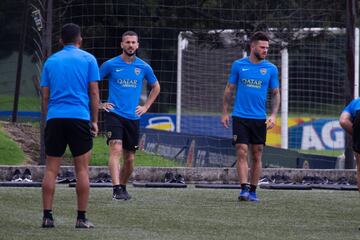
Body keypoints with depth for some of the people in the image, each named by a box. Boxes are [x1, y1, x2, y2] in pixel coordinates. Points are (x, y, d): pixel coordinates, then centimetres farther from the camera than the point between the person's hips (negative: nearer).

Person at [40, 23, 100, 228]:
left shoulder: (51, 61, 13)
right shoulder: (88, 59, 5)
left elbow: (45, 96, 13)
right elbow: (94, 93, 2)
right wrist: (95, 121, 7)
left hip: (54, 119, 2)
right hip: (80, 118, -2)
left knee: (51, 169, 4)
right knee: (82, 169, 2)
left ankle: (47, 216, -1)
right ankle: (82, 218, 0)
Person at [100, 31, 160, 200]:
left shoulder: (144, 67, 6)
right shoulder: (111, 65, -2)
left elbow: (156, 87, 22)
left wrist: (146, 107, 13)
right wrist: (100, 104, 3)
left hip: (133, 117, 3)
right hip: (114, 114, -3)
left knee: (129, 159, 8)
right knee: (116, 150, -21)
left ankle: (123, 187, 27)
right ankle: (117, 189, -28)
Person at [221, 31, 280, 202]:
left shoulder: (271, 69, 3)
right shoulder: (238, 65, 2)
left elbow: (275, 94, 9)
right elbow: (229, 89, 9)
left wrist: (273, 115, -4)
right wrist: (224, 113, 5)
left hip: (260, 118, 1)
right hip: (240, 117, -1)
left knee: (257, 156, 5)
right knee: (242, 152, -10)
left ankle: (253, 191, 13)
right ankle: (244, 189, -13)